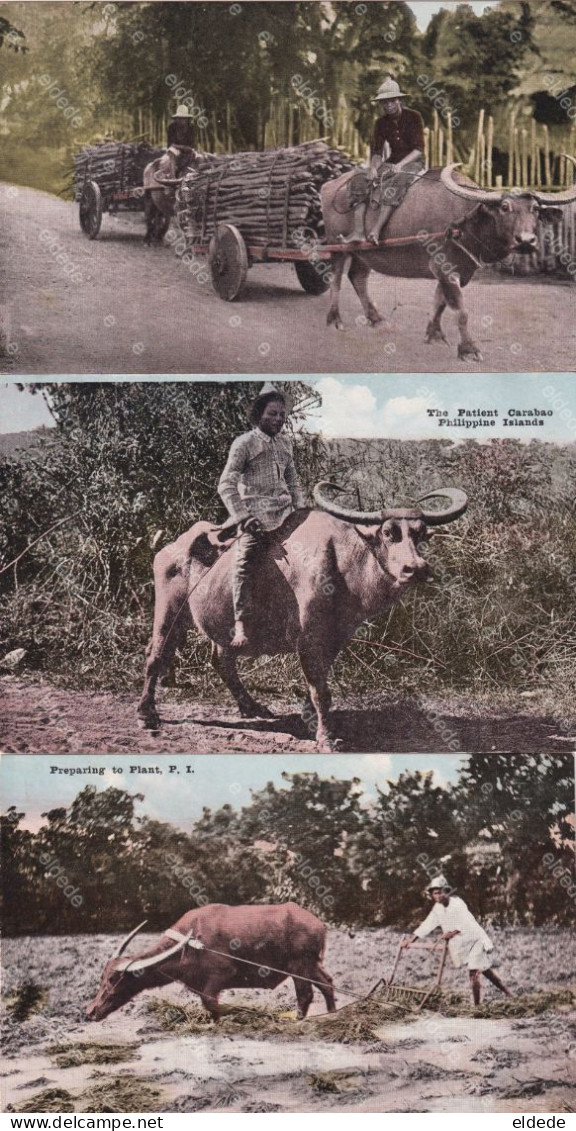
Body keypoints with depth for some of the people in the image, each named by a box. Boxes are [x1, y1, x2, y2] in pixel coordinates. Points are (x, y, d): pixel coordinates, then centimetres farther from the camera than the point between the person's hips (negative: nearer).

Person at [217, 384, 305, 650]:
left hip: (285, 515, 6)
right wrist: (243, 516, -15)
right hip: (255, 517, -6)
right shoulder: (244, 443, 1)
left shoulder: (285, 445, 20)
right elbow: (226, 485, -5)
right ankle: (241, 626, -26)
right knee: (245, 564, -22)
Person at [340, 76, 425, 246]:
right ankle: (358, 231, -32)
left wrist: (400, 165, -25)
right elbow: (376, 151, 6)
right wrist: (373, 167, -16)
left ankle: (376, 230, -50)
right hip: (391, 162, 5)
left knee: (394, 182, -39)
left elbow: (418, 149, -11)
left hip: (412, 162, -5)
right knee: (359, 181, -20)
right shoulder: (381, 123, 10)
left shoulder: (413, 117, -4)